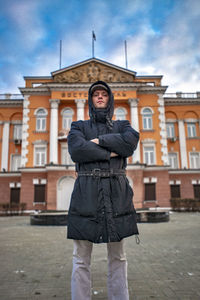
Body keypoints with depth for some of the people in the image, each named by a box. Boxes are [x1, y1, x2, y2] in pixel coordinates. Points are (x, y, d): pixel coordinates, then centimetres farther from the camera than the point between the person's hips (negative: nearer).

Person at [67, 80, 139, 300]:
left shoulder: (122, 125, 18)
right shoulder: (79, 126, 15)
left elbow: (131, 142, -6)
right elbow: (76, 150, -7)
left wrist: (99, 140, -6)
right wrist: (111, 153, -6)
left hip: (117, 191, 2)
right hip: (86, 191, -1)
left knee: (117, 256, 8)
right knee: (81, 258, 1)